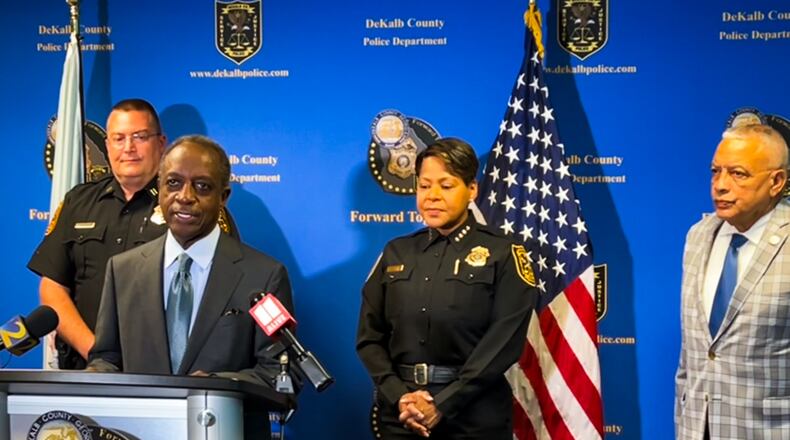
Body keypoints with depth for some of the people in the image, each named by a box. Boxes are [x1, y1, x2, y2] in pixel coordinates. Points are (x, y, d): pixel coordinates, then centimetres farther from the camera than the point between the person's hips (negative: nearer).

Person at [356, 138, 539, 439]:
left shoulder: (502, 255, -3)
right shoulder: (396, 254, 8)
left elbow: (503, 343, -11)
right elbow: (369, 337, 6)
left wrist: (442, 406, -16)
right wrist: (398, 396, -10)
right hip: (399, 414, 3)